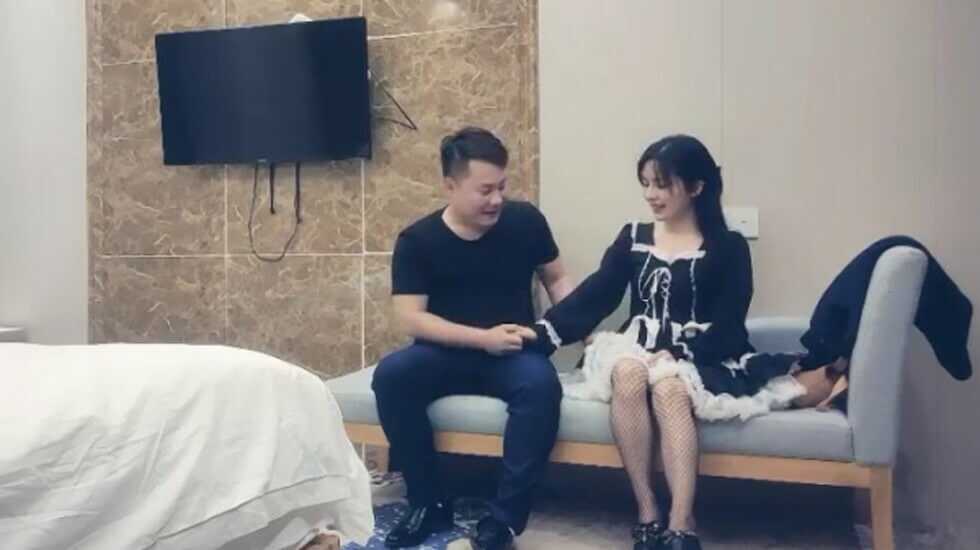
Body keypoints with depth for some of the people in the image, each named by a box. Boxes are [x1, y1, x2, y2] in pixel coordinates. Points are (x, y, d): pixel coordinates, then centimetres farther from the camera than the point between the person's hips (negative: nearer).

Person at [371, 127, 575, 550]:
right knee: (390, 374, -29)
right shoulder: (417, 241, -5)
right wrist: (484, 338, -21)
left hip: (512, 354, 0)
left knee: (541, 382, -33)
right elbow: (411, 319, -12)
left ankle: (505, 516, -22)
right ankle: (429, 503, -12)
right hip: (446, 354, 0)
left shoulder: (525, 220, 0)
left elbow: (556, 279, 12)